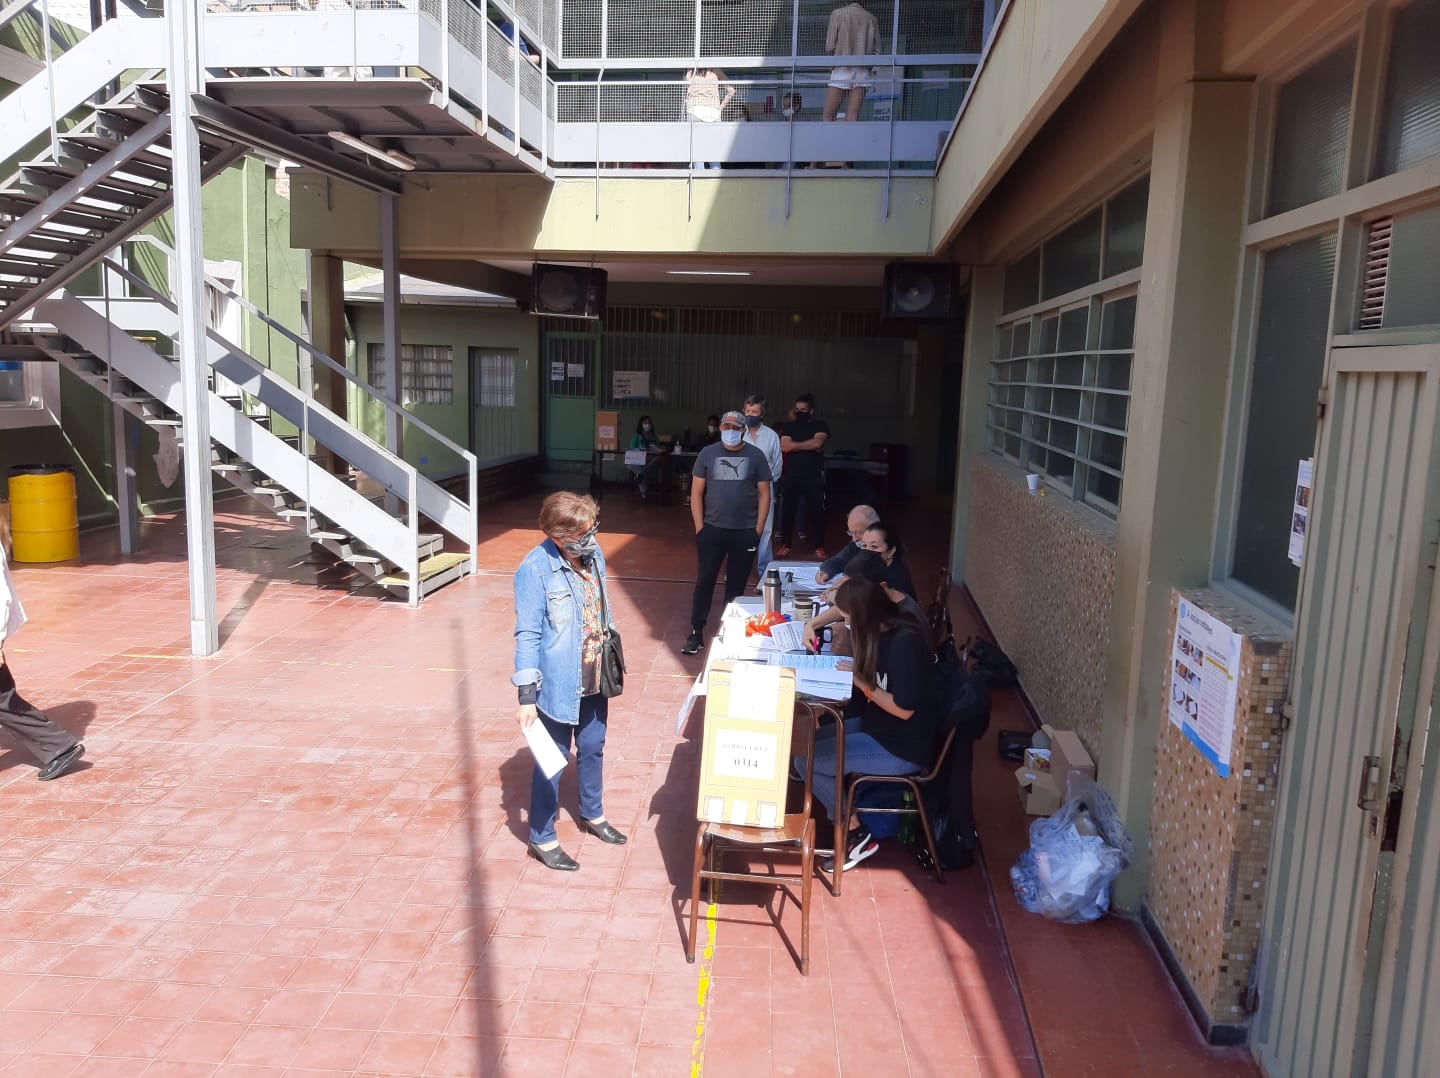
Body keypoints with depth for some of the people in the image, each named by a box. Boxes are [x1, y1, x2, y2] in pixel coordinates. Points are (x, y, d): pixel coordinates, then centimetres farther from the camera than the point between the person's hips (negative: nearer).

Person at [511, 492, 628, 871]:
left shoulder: (593, 554, -3)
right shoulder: (535, 571, -23)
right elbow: (527, 636, -21)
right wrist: (526, 697, -22)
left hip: (594, 679, 7)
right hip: (558, 685, -7)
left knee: (592, 749, 24)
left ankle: (592, 814, 46)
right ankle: (542, 839, 26)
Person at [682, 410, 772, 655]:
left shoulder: (756, 456, 1)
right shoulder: (708, 454, 2)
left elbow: (764, 494, 3)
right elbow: (696, 492, 4)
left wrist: (758, 529, -3)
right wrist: (699, 527, -2)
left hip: (745, 532, 0)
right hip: (712, 529, 0)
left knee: (736, 584, 9)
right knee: (704, 581, 2)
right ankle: (696, 633, 10)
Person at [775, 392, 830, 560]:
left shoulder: (821, 425, 3)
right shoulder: (789, 426, 9)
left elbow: (817, 443, -15)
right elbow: (785, 446, -7)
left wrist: (796, 445, -8)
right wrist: (808, 445, -8)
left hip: (814, 477, -2)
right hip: (792, 476, 2)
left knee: (816, 511, 0)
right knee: (788, 510, 4)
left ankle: (819, 547, 9)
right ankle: (785, 544, 16)